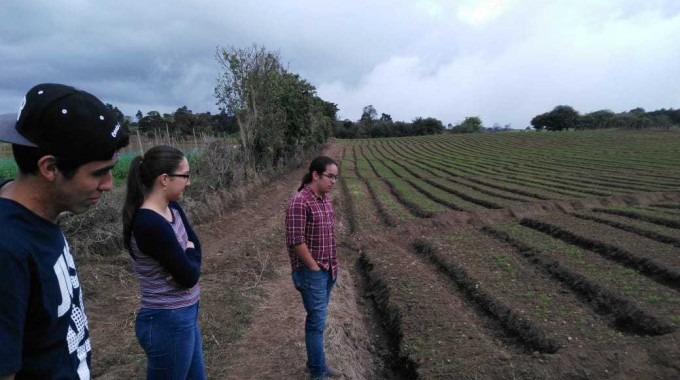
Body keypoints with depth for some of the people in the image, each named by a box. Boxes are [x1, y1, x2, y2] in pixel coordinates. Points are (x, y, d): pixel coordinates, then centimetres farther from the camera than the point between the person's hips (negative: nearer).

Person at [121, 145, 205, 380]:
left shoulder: (172, 208, 0)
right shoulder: (151, 225, -27)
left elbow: (194, 245, 8)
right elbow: (188, 276, -22)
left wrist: (185, 261, -13)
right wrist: (190, 252, -3)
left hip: (184, 315, 9)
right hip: (168, 322, -9)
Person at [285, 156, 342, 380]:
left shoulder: (326, 199, 7)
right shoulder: (300, 202, -20)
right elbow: (295, 241, -22)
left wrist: (333, 263, 12)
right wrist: (314, 267, -15)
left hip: (328, 270, 8)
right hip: (311, 272, -8)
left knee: (318, 319, 18)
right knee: (317, 321, 2)